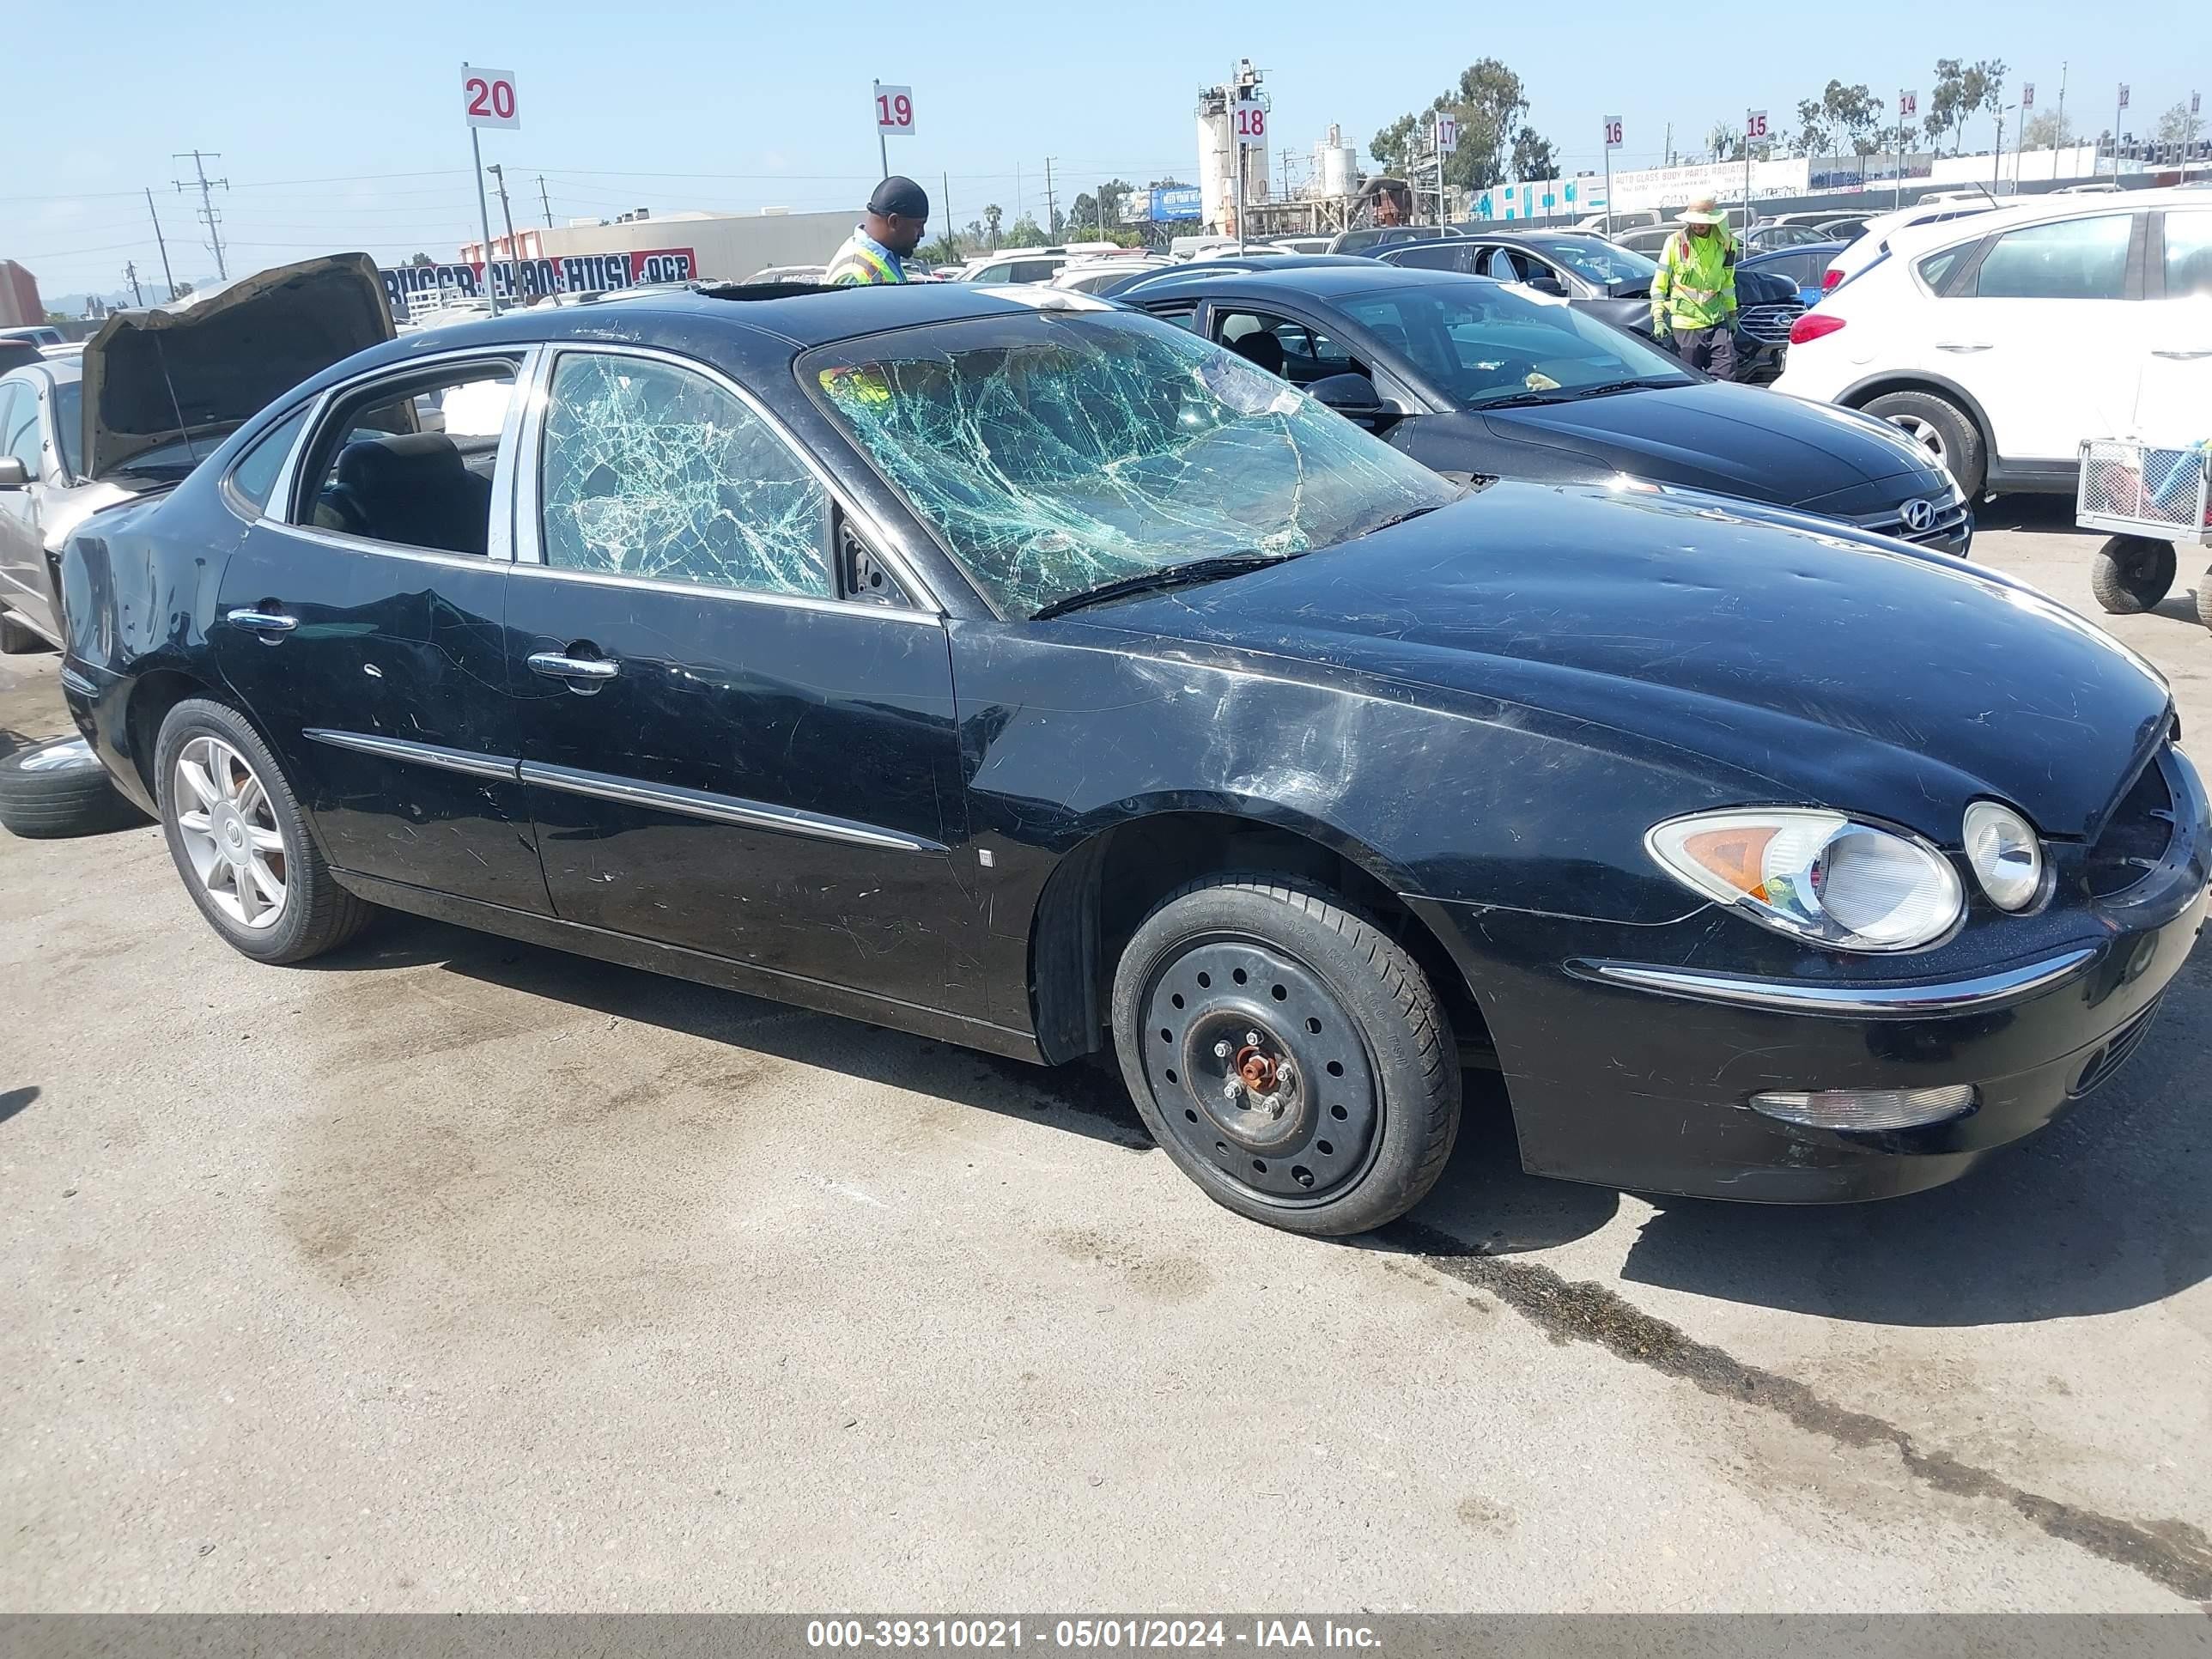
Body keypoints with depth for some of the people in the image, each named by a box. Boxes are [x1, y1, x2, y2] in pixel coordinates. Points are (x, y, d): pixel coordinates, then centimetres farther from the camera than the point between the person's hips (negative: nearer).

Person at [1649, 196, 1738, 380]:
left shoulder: (1725, 243, 8)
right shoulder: (1676, 242, -2)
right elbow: (1659, 284, 0)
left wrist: (1731, 313, 22)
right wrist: (1658, 317, -8)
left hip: (1717, 321, 3)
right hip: (1685, 324, -3)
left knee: (1726, 373, -6)